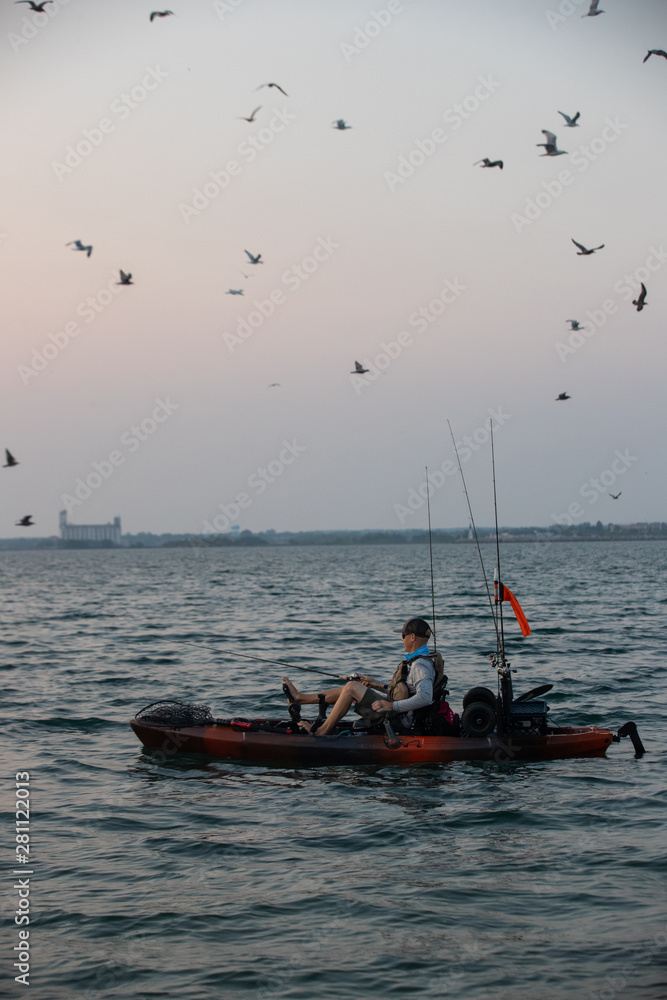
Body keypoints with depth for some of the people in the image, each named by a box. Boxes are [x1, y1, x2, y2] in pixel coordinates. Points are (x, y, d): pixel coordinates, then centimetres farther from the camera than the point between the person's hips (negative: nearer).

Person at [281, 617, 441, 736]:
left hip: (396, 718, -11)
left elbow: (425, 697, -35)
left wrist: (392, 705, -34)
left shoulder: (420, 666, -20)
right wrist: (376, 685, 23)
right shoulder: (416, 660, 15)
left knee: (352, 687, -13)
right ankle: (300, 698, 28)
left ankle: (322, 731, -7)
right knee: (349, 689, 18)